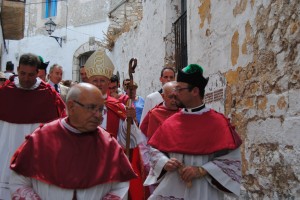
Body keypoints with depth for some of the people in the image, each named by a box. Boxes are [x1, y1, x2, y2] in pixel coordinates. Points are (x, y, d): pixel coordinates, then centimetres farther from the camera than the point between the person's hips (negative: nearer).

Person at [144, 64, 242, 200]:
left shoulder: (218, 123, -9)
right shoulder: (170, 122, 4)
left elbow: (232, 159, -11)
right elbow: (155, 149, 11)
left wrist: (202, 171, -18)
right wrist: (165, 163, -8)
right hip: (171, 188, 4)